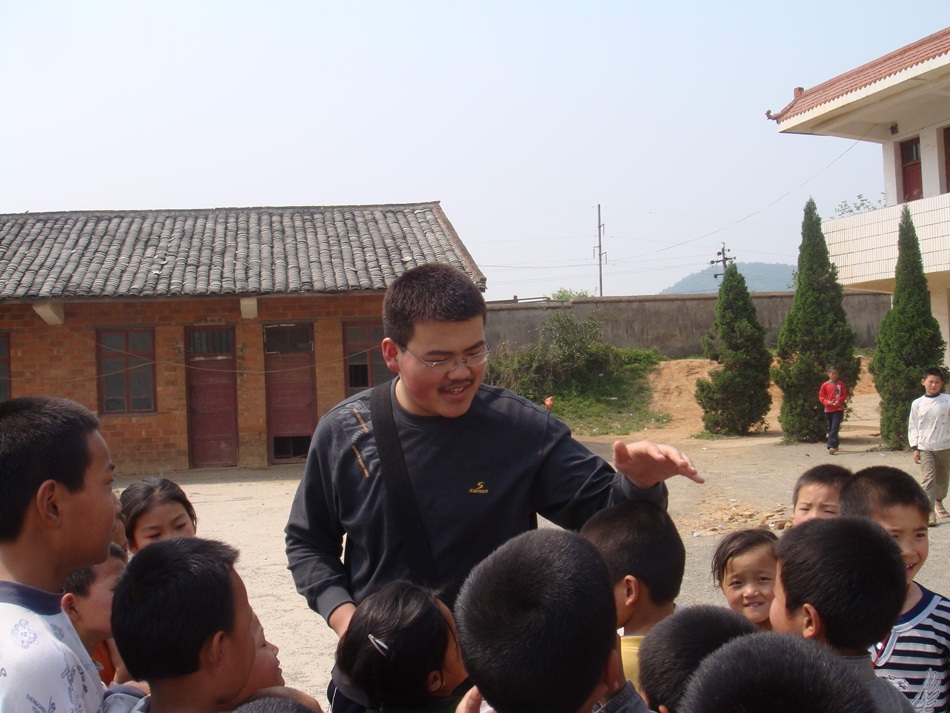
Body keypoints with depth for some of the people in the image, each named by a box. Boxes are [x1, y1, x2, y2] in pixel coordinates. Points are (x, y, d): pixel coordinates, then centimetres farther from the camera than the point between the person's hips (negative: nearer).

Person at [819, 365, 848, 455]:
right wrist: (827, 402, -13)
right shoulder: (825, 385, 2)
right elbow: (821, 396, 4)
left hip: (838, 409, -2)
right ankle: (834, 446, 23)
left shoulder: (841, 384, 2)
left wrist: (839, 401, -13)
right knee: (830, 429, 10)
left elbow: (845, 395, 5)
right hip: (828, 409, 2)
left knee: (834, 428, -14)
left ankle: (832, 446, -21)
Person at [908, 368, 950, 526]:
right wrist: (914, 447, -2)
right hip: (925, 448, -1)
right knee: (928, 480, -11)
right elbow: (913, 426, 4)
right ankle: (930, 513, -13)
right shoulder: (917, 403, 0)